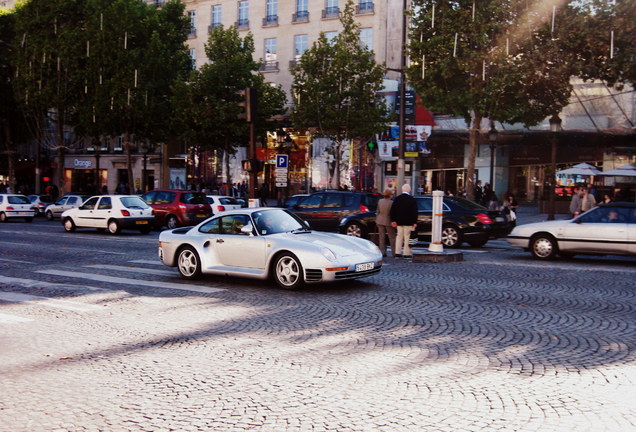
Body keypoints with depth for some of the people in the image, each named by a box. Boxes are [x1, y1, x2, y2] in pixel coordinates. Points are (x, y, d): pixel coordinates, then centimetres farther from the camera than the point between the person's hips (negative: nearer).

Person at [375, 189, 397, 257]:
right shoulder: (392, 203, -15)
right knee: (392, 238, 6)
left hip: (380, 221, 4)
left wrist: (377, 221, 14)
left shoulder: (380, 201, -1)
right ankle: (394, 253, 7)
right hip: (389, 222, -4)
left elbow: (377, 212, 5)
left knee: (382, 237, 9)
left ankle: (383, 252, 8)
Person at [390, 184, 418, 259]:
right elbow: (414, 212, -9)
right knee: (407, 237, 0)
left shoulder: (397, 198, 4)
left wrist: (393, 220, 8)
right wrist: (414, 222, -5)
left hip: (399, 222, 4)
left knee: (399, 236, 12)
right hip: (408, 222, -4)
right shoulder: (412, 199, -9)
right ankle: (407, 253, 0)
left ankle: (397, 253, 11)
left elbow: (392, 210, 5)